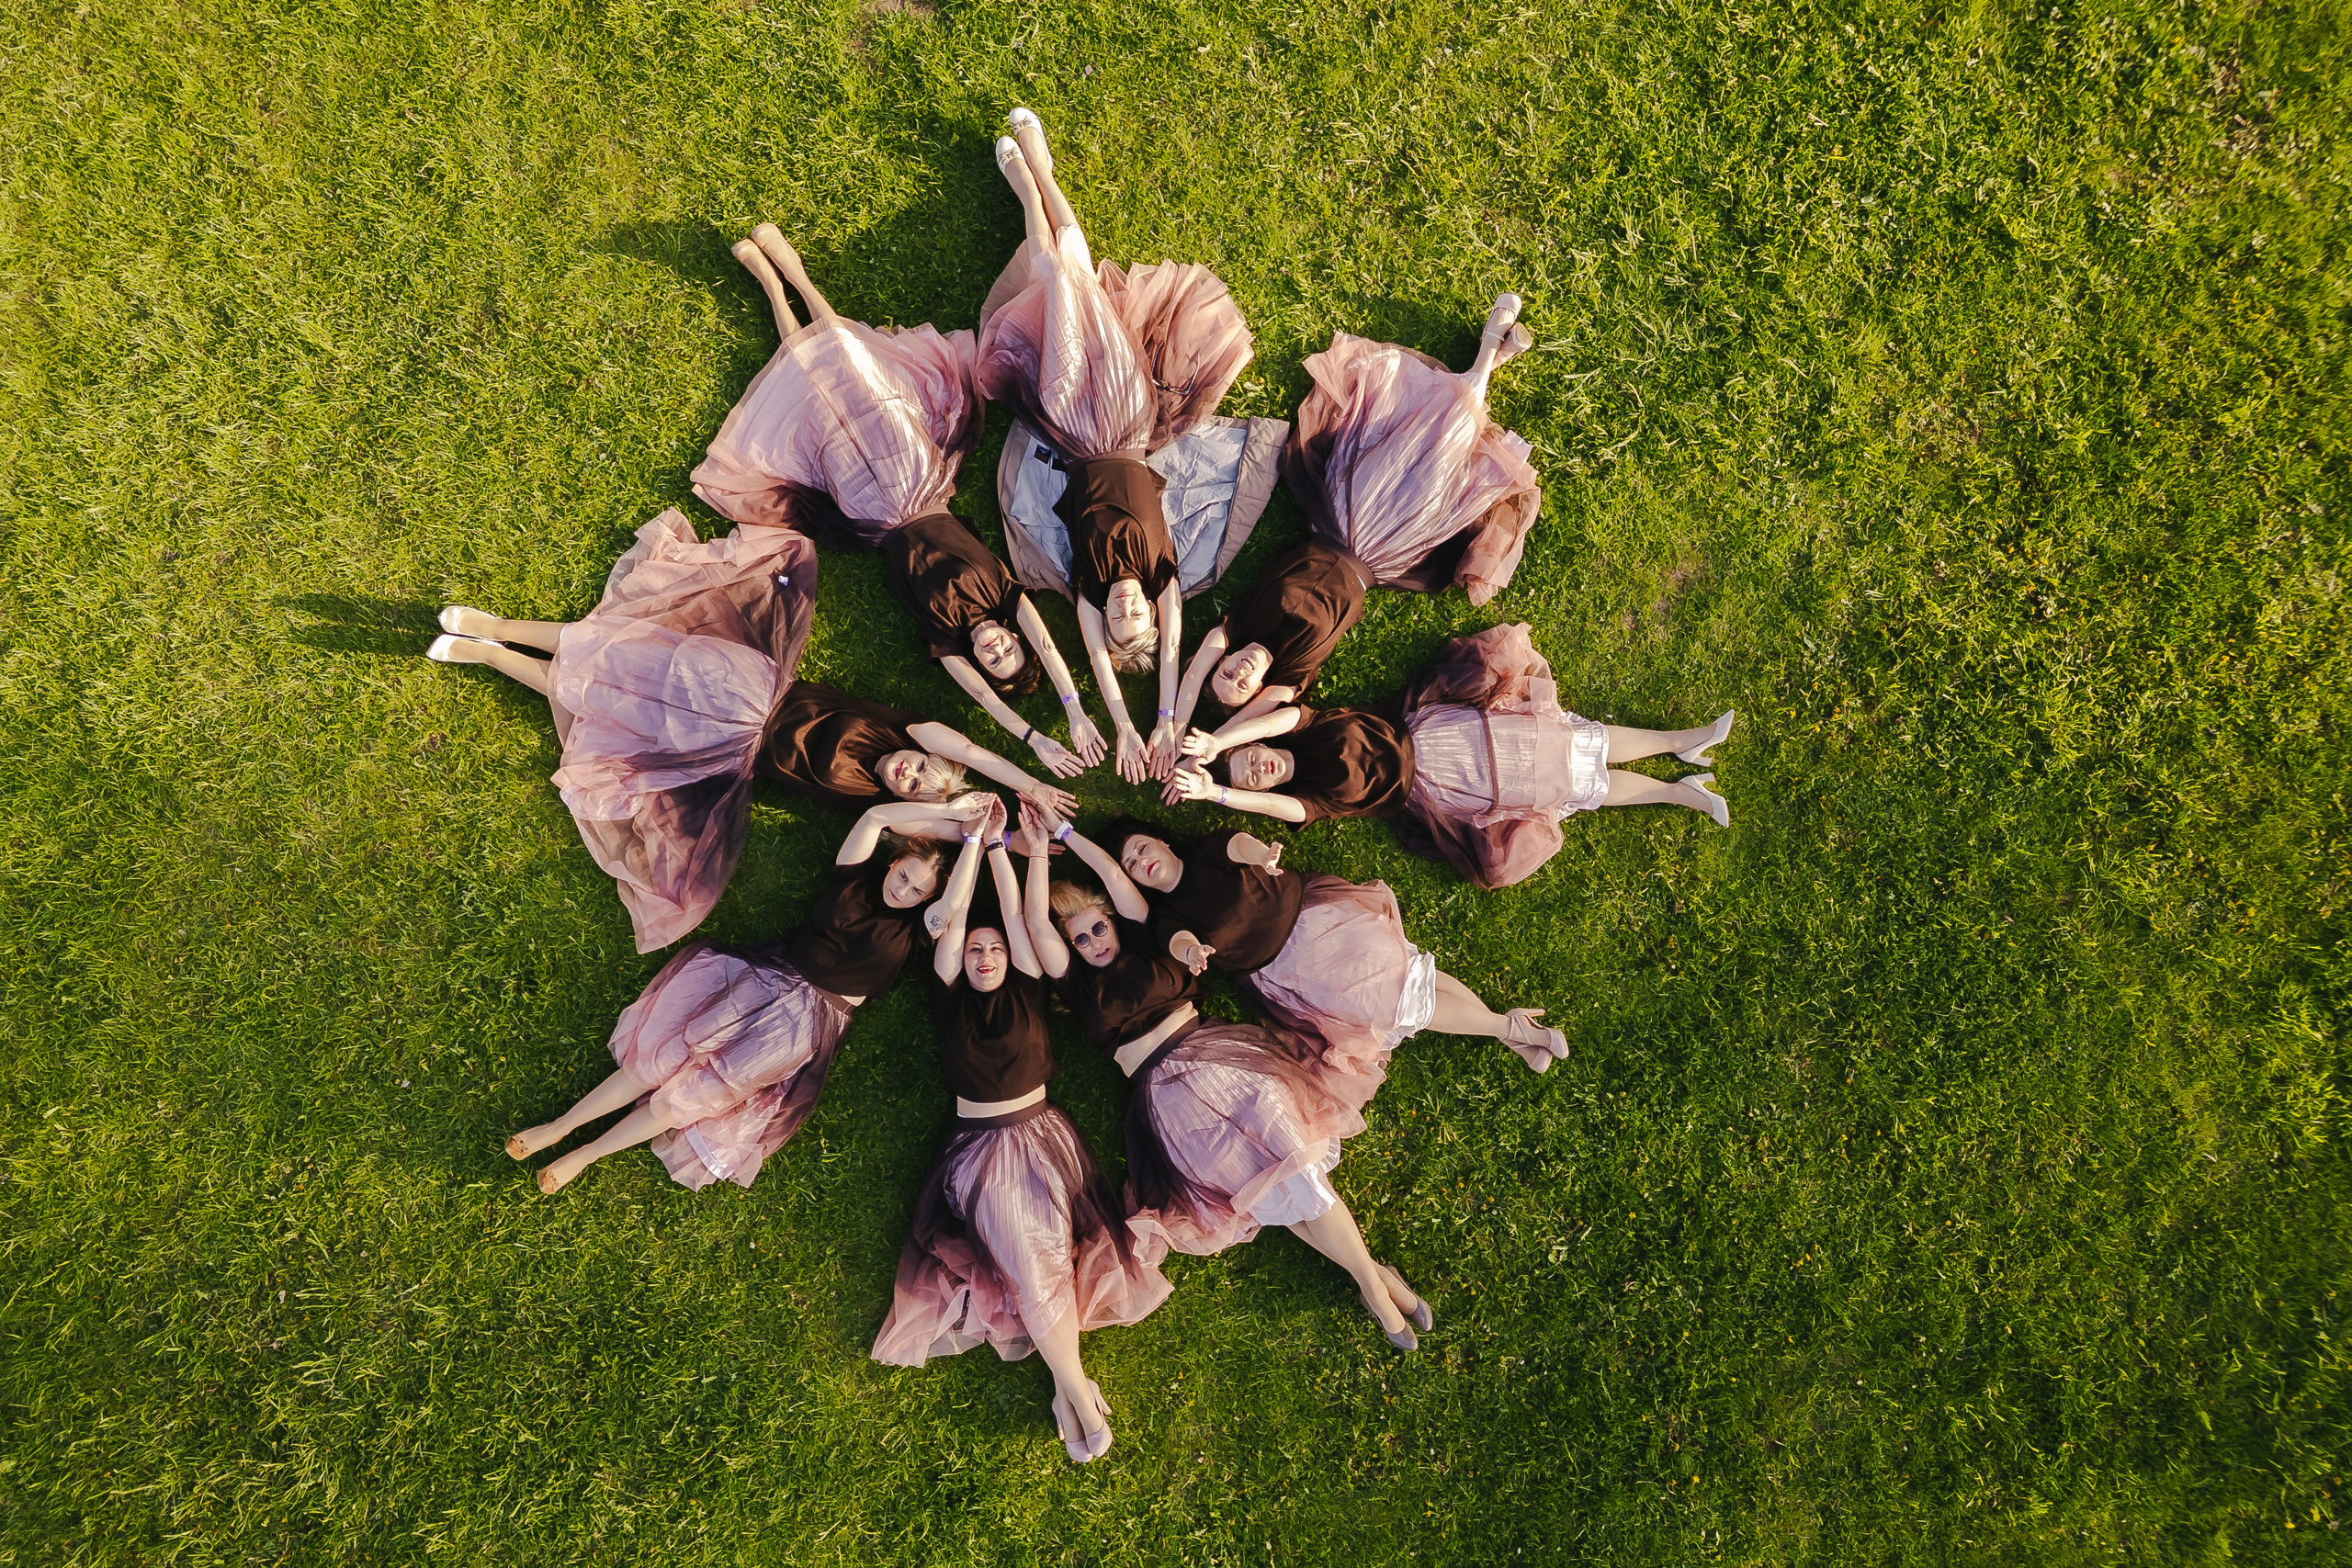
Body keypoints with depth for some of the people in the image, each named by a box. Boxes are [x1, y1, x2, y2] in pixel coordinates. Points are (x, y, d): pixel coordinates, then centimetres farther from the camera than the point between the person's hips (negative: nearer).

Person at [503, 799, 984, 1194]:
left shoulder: (913, 928, -1)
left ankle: (586, 1155, 1)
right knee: (662, 1057, -8)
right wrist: (954, 816, -11)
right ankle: (562, 1125, 7)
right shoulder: (854, 879, 3)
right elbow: (877, 816, -8)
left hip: (809, 1020, -2)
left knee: (698, 1093, -12)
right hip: (764, 981, 3)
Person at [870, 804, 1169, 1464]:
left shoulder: (1027, 991, 7)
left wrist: (999, 842, 6)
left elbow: (1015, 909, 3)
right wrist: (973, 838, 2)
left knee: (1050, 1253, -16)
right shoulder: (951, 1001, 5)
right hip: (979, 1149, -1)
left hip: (1041, 1136, 1)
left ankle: (1067, 1386, -13)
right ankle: (1079, 1391, -11)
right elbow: (954, 914, 1)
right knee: (1028, 1264, -14)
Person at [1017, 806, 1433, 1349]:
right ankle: (1373, 1281, -4)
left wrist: (1065, 830, 13)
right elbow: (1037, 925, 0)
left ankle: (1373, 1279, -6)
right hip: (1168, 1087, -1)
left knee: (1293, 1162, -15)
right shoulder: (1080, 987, 12)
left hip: (1216, 1050, 1)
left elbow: (1113, 874, 9)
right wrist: (1038, 852, 2)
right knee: (1262, 1185, -14)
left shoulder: (1142, 945, 15)